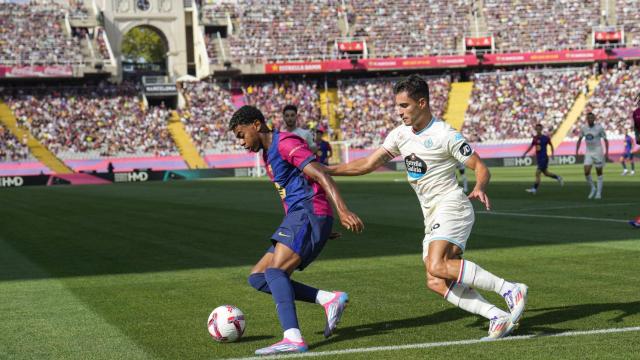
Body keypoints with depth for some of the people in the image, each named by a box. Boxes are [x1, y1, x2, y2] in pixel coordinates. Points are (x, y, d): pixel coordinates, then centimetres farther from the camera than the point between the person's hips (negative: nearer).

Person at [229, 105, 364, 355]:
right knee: (257, 277, 5)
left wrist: (342, 211, -29)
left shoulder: (284, 143, -7)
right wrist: (322, 230, 28)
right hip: (299, 217, 10)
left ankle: (293, 339, -38)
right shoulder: (268, 154, 23)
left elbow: (321, 175, -17)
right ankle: (329, 299, -5)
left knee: (275, 271, -25)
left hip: (308, 213, -10)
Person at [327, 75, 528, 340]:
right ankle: (500, 317, -10)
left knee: (437, 267, -29)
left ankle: (510, 289, -22)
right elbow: (368, 164, 14)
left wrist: (479, 188, -31)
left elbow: (481, 168, -9)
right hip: (433, 217, 8)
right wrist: (324, 170, 9)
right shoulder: (400, 134, 11)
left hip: (452, 207, -8)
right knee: (437, 283, -7)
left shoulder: (445, 135, -11)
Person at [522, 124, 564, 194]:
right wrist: (525, 153, 5)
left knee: (537, 173, -13)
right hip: (539, 158, 7)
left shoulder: (545, 138, -10)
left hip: (544, 158, -7)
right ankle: (558, 178, 40)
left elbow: (551, 145, 5)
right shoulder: (535, 138, 5)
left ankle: (534, 189, -10)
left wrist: (552, 154, -1)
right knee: (545, 173, 18)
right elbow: (531, 146, 15)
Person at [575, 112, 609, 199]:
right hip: (588, 153, 3)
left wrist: (607, 151, -13)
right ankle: (593, 188, 13)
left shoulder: (599, 128, -9)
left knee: (599, 172, 2)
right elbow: (579, 140, 14)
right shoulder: (583, 128, 2)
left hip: (598, 152, -3)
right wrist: (577, 151, 6)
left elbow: (605, 140, -4)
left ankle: (599, 192, 10)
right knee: (586, 172, -9)